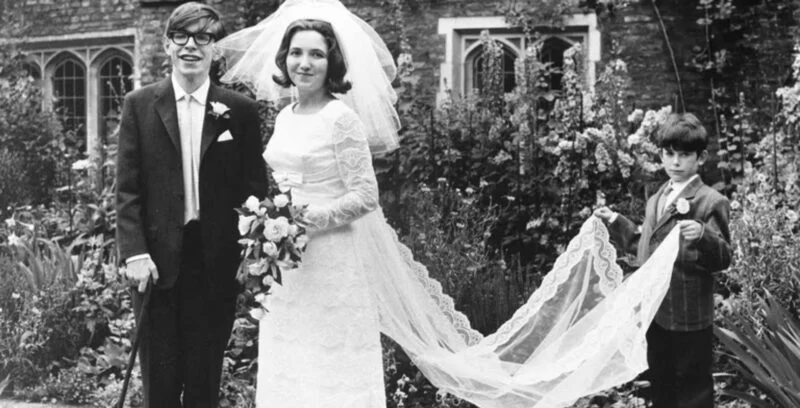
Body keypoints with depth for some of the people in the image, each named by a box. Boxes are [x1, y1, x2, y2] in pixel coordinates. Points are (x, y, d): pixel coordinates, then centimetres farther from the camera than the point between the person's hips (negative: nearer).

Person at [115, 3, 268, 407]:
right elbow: (127, 188, 1)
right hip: (157, 261, 0)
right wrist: (134, 253, -8)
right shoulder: (139, 104, 4)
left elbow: (254, 186, 5)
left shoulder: (240, 110, 4)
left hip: (217, 263, 0)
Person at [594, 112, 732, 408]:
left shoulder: (711, 202, -10)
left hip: (689, 318, -7)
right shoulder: (656, 200, 14)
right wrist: (615, 222, 20)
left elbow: (723, 259, -16)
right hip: (655, 315, 8)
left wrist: (702, 236, -34)